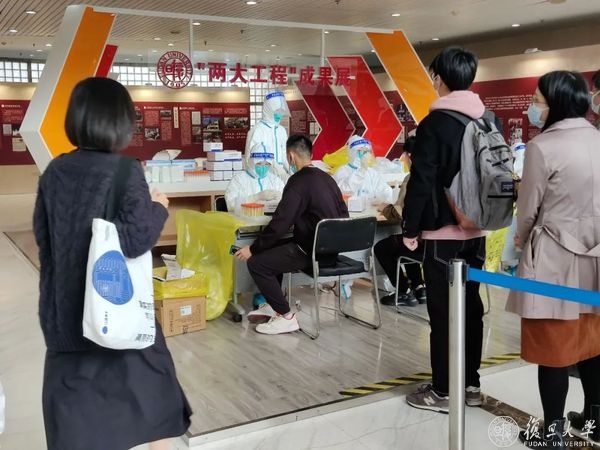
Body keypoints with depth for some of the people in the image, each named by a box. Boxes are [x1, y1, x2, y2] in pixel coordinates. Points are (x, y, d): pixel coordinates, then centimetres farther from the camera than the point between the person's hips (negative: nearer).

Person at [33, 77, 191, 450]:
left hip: (66, 305, 5)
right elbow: (137, 239, -22)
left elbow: (41, 235, 8)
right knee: (149, 385, 17)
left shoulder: (54, 172, 0)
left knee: (72, 399, 14)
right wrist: (159, 208, -6)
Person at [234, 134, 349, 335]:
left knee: (256, 263, -6)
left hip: (312, 251, -9)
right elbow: (343, 214, 18)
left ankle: (285, 316, -1)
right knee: (272, 249, 24)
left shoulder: (298, 182, -17)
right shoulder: (326, 178, 9)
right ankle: (272, 305, 28)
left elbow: (279, 223, -20)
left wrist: (253, 249, -10)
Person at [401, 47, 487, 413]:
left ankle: (443, 392, 9)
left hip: (442, 232, -7)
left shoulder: (434, 124, -14)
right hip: (476, 230, 7)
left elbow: (421, 183, -16)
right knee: (471, 305, 14)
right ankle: (471, 384, 24)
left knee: (443, 311, 0)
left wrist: (410, 229, -8)